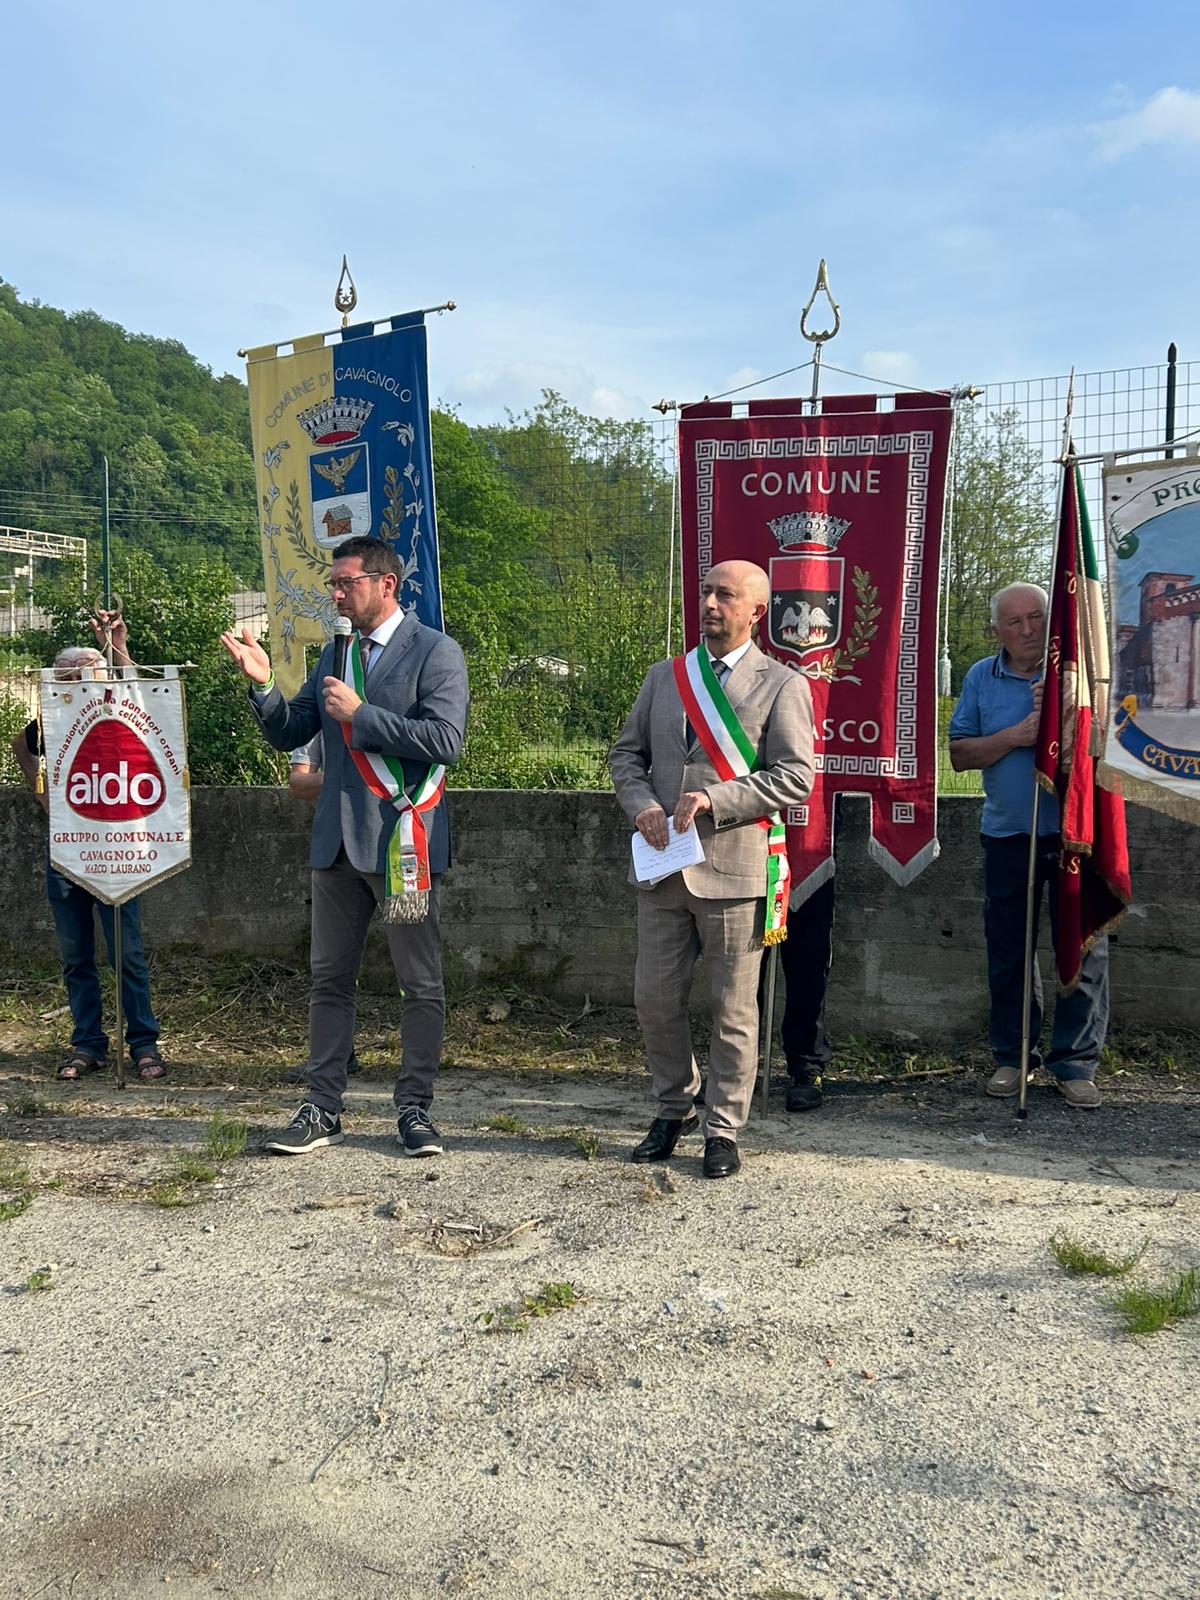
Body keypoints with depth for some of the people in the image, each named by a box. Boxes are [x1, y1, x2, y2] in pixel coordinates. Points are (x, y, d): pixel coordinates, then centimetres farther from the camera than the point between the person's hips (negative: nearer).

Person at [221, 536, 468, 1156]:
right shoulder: (334, 653, 14)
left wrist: (360, 714, -16)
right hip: (336, 841, 6)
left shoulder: (435, 652, -6)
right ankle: (323, 1109, 21)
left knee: (421, 986, 3)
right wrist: (263, 686, -4)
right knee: (330, 980, 11)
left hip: (403, 842, -6)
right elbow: (288, 735, 14)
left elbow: (445, 740, -18)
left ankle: (414, 1110, 16)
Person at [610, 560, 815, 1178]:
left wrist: (716, 798, -17)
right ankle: (673, 1110, 31)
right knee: (655, 999, 10)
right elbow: (626, 752, 15)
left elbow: (795, 775, -8)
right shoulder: (663, 677, 13)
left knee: (733, 1009, 5)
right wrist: (642, 805, -5)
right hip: (663, 866, 5)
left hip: (733, 868, -4)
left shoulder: (782, 685, -1)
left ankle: (722, 1129, 19)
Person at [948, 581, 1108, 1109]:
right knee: (1008, 952, 9)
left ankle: (1075, 1063, 12)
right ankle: (1013, 1056, 22)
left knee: (1084, 948, 1)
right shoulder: (981, 678, 6)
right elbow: (959, 754, 2)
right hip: (1008, 833, 2)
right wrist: (1015, 736, -12)